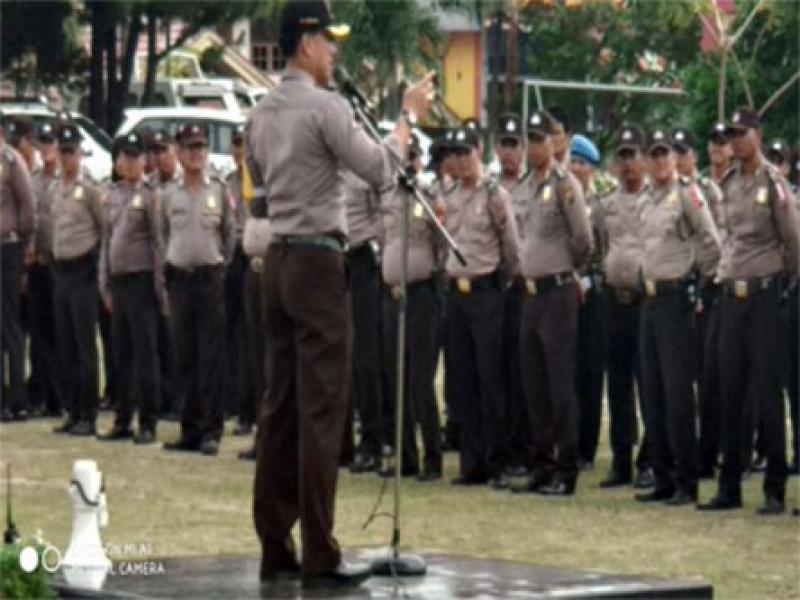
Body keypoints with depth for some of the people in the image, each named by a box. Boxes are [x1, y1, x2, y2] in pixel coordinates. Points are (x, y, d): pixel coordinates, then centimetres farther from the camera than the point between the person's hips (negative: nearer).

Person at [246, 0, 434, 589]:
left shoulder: (262, 114, 12)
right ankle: (320, 556, -8)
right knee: (321, 410, -7)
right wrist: (409, 116, 3)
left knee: (281, 406, 9)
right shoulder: (325, 106, -13)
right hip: (318, 259, -8)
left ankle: (275, 547, 11)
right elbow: (381, 171, -11)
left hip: (278, 259, 8)